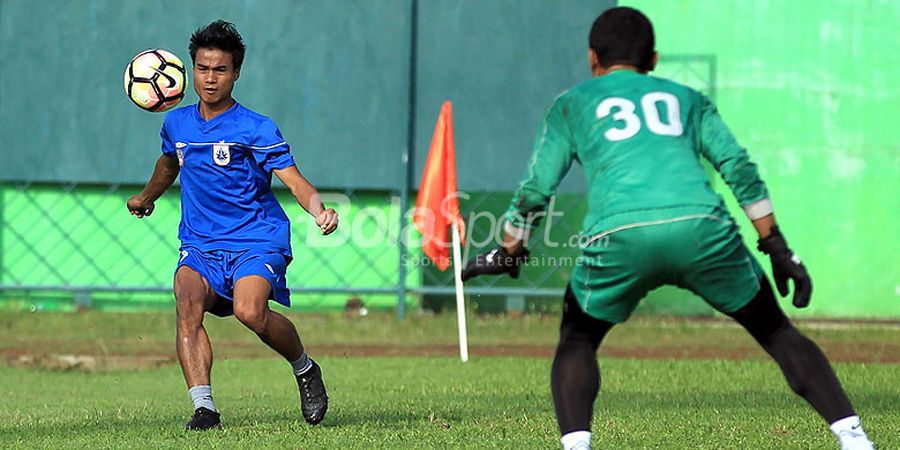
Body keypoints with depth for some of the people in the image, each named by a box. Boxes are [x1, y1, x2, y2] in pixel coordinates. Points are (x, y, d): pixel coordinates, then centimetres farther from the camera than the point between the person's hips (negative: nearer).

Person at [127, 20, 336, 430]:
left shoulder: (257, 129, -6)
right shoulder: (176, 124, 10)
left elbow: (294, 180, -14)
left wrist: (319, 211, -34)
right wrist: (146, 198, 51)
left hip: (257, 242, -4)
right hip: (200, 246, 4)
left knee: (249, 310, -31)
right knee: (187, 302, -28)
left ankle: (304, 369, 0)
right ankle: (203, 407, -33)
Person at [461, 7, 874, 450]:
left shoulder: (572, 103, 27)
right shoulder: (688, 98, 30)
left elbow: (535, 190, 23)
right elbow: (740, 168, 17)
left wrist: (507, 255, 37)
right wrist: (777, 249, 18)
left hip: (619, 235, -1)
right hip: (703, 228, 1)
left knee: (577, 341, 21)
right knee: (775, 330, 16)